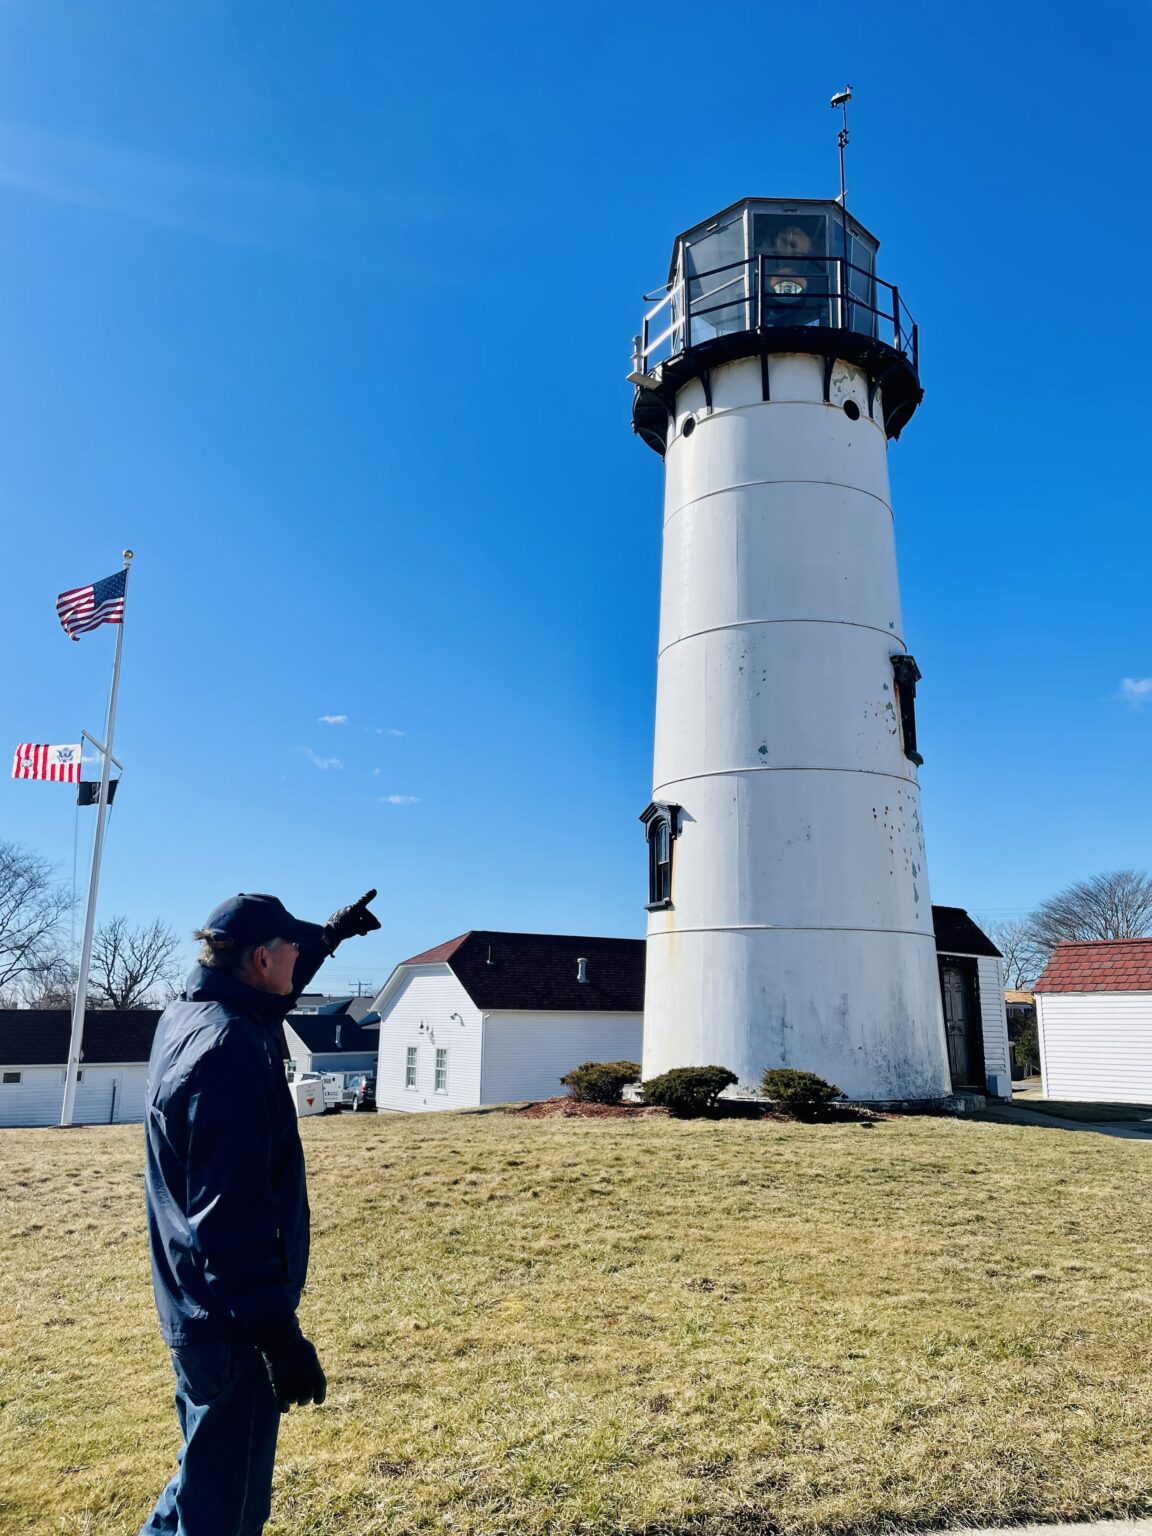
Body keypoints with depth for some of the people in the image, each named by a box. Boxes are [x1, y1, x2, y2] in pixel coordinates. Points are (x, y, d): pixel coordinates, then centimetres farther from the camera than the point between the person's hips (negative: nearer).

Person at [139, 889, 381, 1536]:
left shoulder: (187, 1015, 2)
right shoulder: (227, 1050, -27)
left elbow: (271, 994, 26)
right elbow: (231, 1215, -30)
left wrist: (329, 936, 33)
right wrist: (279, 1334, -27)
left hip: (197, 1308, 10)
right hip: (232, 1320, -10)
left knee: (209, 1475, 27)